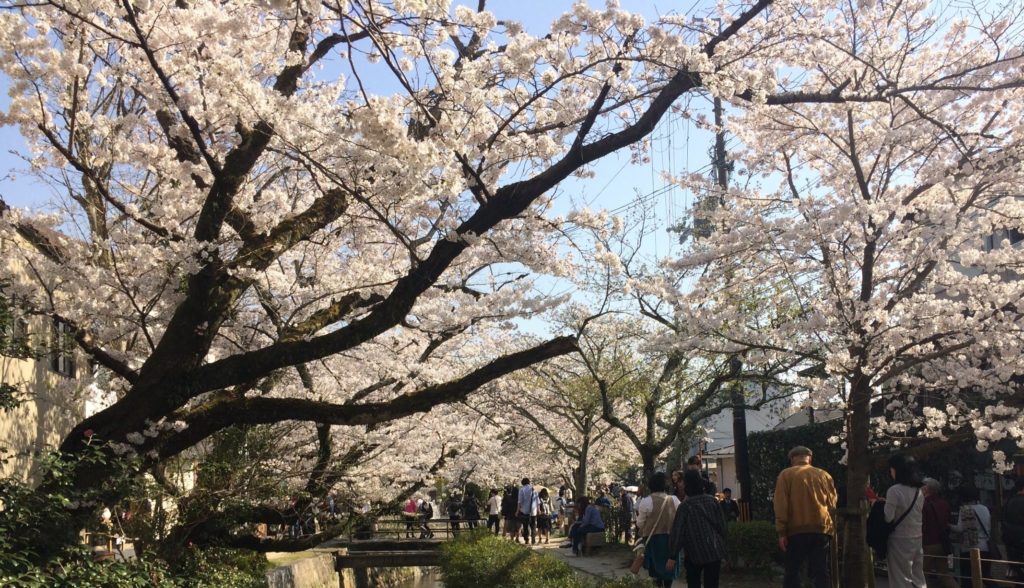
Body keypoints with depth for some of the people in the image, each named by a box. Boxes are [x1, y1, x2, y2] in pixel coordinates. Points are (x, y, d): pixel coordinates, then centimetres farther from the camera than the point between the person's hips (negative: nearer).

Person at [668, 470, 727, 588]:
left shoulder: (685, 506, -13)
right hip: (715, 551, 3)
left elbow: (677, 532, -14)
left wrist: (672, 557, -10)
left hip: (695, 552, -3)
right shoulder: (712, 500, -1)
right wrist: (721, 545, 17)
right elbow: (722, 524, 4)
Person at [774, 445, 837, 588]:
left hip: (796, 530, -2)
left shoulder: (786, 475, 2)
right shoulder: (824, 475, 10)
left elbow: (781, 505, -4)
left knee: (792, 572, 7)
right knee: (821, 572, 4)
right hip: (822, 529, 2)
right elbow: (832, 504, 12)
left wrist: (781, 532, -3)